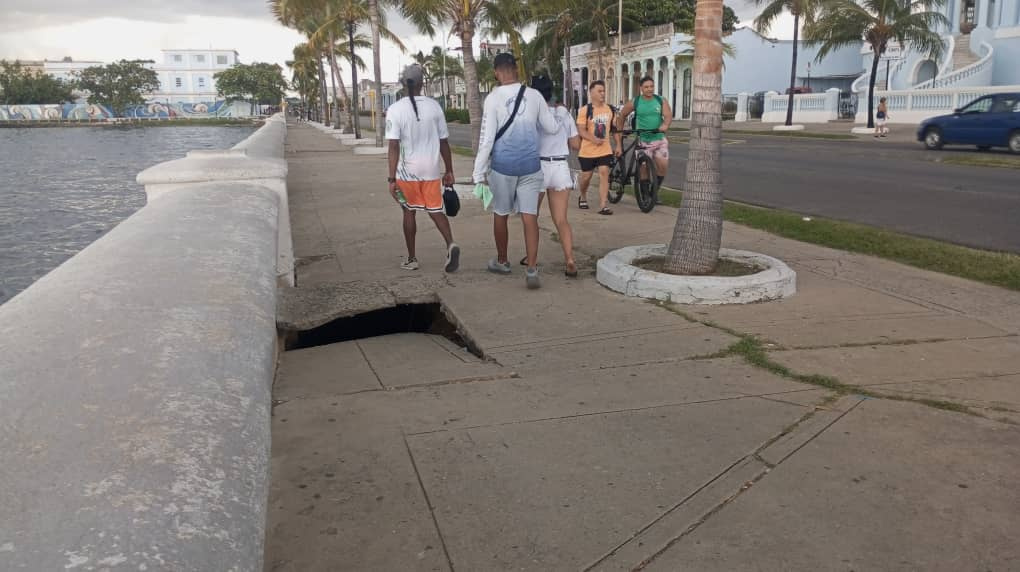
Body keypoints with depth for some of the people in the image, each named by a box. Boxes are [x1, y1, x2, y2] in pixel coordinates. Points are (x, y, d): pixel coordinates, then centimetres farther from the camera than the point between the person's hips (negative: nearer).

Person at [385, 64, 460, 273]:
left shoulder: (395, 109, -9)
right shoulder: (434, 106, -1)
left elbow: (394, 147, -15)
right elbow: (444, 142, 3)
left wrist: (392, 179, -13)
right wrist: (449, 171, 12)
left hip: (407, 171, -2)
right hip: (431, 170, 2)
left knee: (409, 212, 14)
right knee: (436, 210, 11)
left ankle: (412, 259, 21)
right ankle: (451, 244, -14)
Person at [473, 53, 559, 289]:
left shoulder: (493, 98, -8)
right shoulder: (534, 95, 1)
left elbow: (487, 138, -10)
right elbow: (552, 128, 10)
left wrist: (479, 173, -7)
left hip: (502, 165, -2)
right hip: (530, 165, 2)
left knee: (500, 215, 16)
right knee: (530, 217, 2)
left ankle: (502, 261, 32)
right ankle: (532, 269, -7)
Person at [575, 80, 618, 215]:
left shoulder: (610, 109, 5)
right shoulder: (585, 110, -9)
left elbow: (614, 128, 14)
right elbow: (581, 130, -14)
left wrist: (618, 145, 9)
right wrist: (593, 139, -28)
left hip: (605, 150, 2)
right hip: (587, 151, -2)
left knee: (604, 174, -10)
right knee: (586, 175, 10)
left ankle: (603, 205, -11)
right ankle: (583, 197, 39)